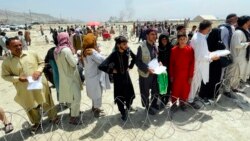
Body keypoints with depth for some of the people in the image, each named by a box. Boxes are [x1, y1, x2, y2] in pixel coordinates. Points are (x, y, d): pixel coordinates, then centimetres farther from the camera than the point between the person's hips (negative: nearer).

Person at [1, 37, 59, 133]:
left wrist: (39, 70, -14)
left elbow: (42, 63, 5)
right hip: (25, 89, 0)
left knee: (47, 102, 15)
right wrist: (18, 78, -17)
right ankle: (37, 122, 42)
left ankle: (53, 117, 38)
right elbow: (5, 76, 0)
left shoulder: (32, 54, -6)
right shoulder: (7, 62, -8)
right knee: (31, 107, 18)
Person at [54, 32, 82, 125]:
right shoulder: (66, 49, -22)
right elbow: (73, 63, -20)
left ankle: (73, 111, 39)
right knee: (76, 97, 1)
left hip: (64, 77, 9)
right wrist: (76, 58, -2)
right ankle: (73, 118, 10)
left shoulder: (57, 50, 6)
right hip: (71, 77, -9)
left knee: (70, 96, 23)